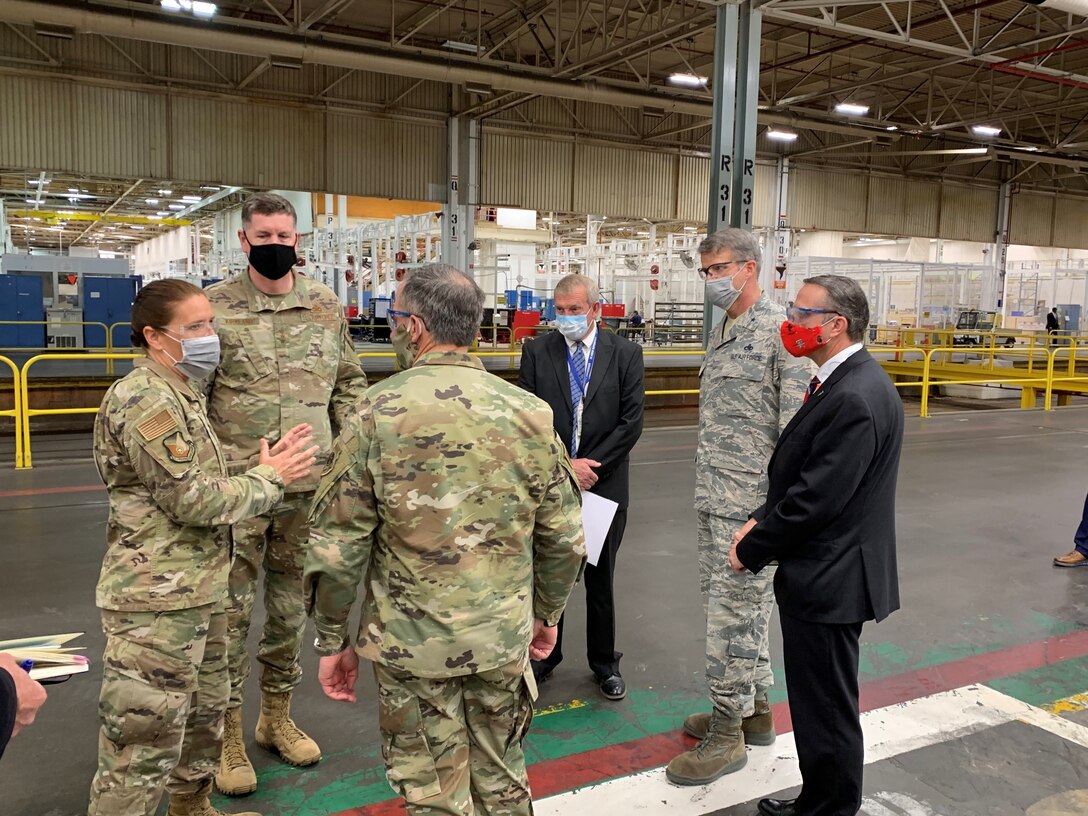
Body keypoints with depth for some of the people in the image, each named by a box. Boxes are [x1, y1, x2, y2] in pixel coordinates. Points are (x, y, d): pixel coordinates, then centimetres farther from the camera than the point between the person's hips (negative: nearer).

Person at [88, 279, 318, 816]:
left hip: (197, 592, 11)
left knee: (204, 716, 25)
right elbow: (192, 500, -22)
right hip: (156, 602, -11)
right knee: (145, 743, 0)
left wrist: (265, 470, 3)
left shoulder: (180, 395, 14)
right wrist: (269, 477, -10)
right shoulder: (145, 401, -19)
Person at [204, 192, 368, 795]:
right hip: (234, 485, -3)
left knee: (291, 603, 15)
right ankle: (228, 732, 23)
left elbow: (349, 382, 14)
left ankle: (277, 716, 34)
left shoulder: (327, 306, 6)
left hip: (307, 485, 3)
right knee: (230, 607, 5)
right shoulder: (215, 306, -3)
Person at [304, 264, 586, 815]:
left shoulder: (379, 413, -14)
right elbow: (564, 537, 1)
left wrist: (332, 641, 2)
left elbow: (336, 546, -11)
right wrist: (548, 614, 17)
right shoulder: (529, 412, -5)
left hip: (412, 645, -2)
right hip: (504, 640, 3)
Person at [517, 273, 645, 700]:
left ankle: (604, 663, 29)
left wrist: (589, 467, -12)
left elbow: (631, 422, -5)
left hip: (603, 485, 0)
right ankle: (543, 656, 30)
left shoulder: (625, 353, -1)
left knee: (600, 579, 13)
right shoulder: (536, 352, -1)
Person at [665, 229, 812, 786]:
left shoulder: (779, 331, -14)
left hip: (752, 503, -9)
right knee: (742, 608, 18)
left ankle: (727, 733, 13)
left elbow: (796, 428, -17)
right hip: (713, 498, 9)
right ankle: (755, 708, 34)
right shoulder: (720, 333, 14)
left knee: (733, 613, -1)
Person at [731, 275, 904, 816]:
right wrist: (759, 522, 1)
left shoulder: (856, 399, -24)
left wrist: (751, 550, -11)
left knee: (827, 711, 7)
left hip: (830, 582, -10)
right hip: (821, 573, 10)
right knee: (817, 704, 22)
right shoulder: (841, 382, 8)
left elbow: (816, 499, -24)